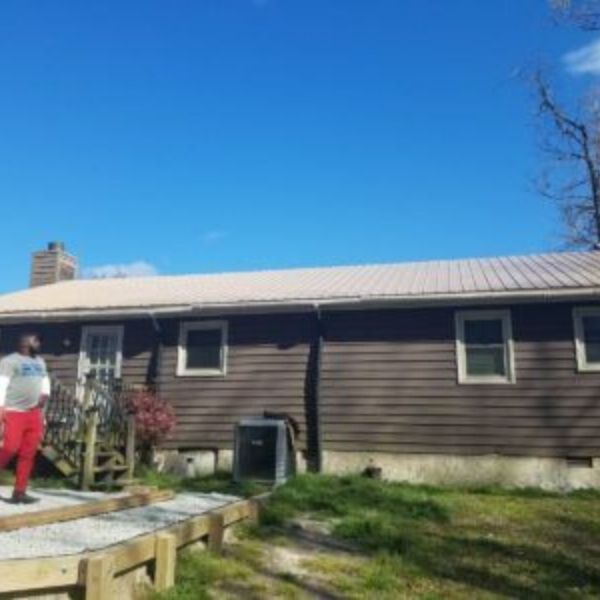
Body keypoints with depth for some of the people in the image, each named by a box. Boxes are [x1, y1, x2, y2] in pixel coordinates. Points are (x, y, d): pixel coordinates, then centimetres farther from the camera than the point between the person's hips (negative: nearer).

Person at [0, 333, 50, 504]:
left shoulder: (40, 361, 20)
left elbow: (45, 380, 25)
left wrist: (45, 394, 3)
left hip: (34, 413, 6)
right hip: (14, 412, -6)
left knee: (28, 455, 2)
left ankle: (19, 492, 6)